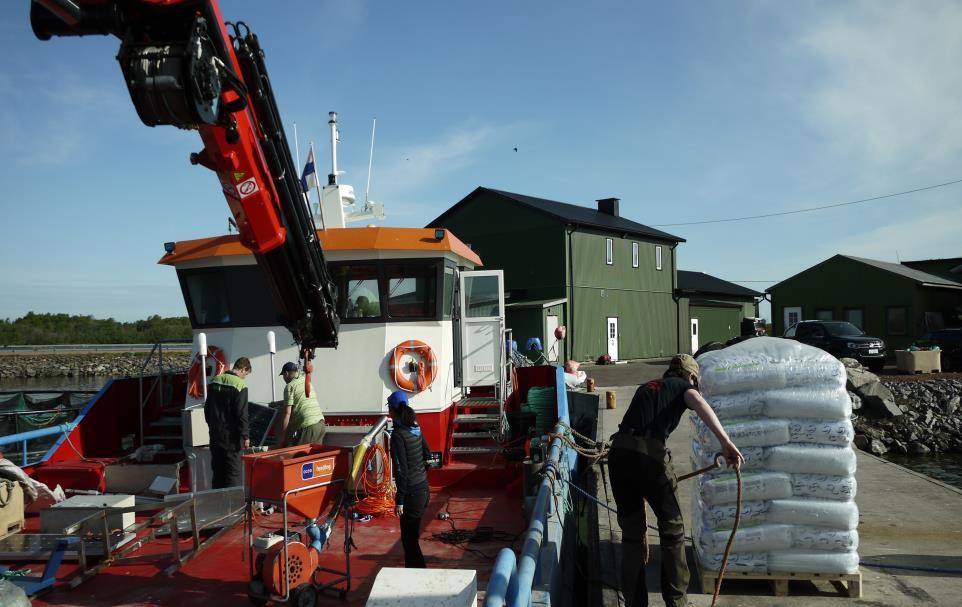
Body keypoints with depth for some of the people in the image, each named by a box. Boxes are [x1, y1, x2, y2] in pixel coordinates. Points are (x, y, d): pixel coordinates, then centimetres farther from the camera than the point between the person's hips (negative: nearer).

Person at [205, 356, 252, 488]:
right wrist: (245, 436, -10)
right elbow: (242, 415, -17)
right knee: (234, 472, 0)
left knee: (217, 470, 15)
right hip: (231, 437, -7)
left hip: (215, 434, 7)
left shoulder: (215, 381, 6)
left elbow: (207, 408, 15)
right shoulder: (240, 385, -16)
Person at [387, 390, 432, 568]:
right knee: (412, 534, 20)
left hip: (411, 491, -8)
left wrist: (399, 500, -14)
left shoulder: (398, 435, -19)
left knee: (409, 538, 2)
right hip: (423, 487, 8)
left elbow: (401, 470, -19)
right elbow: (427, 453, 13)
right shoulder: (415, 428, 3)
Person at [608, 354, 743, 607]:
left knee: (631, 533, 16)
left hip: (618, 451, 5)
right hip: (650, 454, -5)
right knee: (672, 529, 13)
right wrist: (726, 442, -22)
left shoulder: (646, 387, 31)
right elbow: (699, 403, -11)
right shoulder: (683, 386, 14)